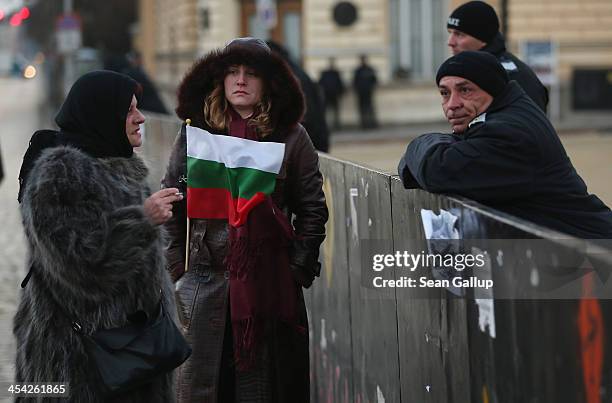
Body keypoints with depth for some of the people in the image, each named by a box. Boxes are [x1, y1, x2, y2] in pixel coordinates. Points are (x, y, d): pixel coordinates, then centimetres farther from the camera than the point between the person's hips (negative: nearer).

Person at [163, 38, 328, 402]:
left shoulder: (291, 137, 4)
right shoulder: (195, 133, 7)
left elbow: (313, 208, 5)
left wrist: (299, 268, -2)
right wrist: (177, 266, 2)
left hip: (270, 278, -1)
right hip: (205, 277, 1)